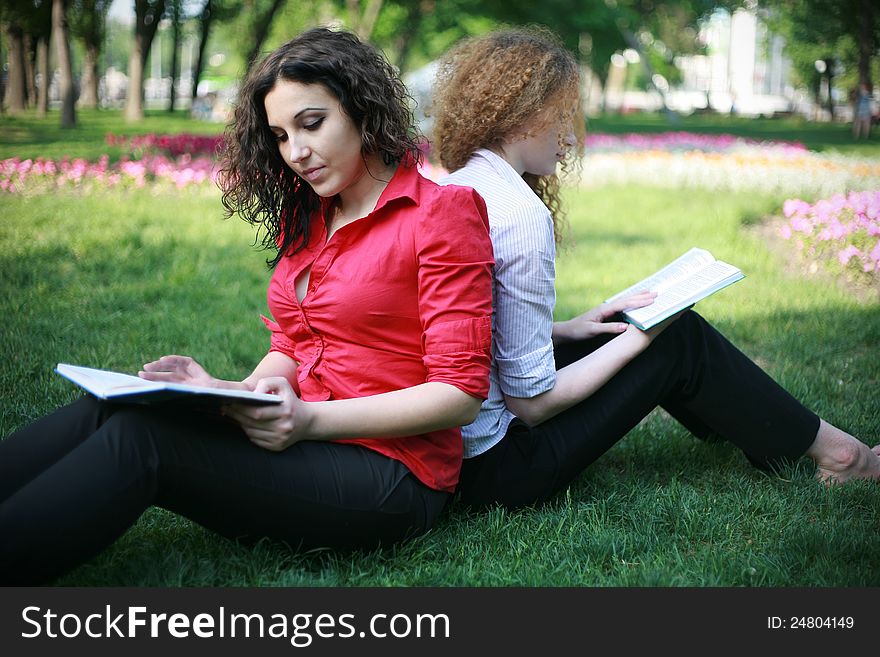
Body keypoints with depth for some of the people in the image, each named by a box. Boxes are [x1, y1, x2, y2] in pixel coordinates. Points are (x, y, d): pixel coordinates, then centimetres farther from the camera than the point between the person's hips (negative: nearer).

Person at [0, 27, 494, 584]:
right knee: (105, 409, -16)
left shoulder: (442, 213, -7)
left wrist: (309, 420, -22)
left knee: (141, 436, -26)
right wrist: (230, 393, -5)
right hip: (308, 441, 7)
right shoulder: (305, 218, 17)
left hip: (392, 475, -7)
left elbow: (461, 393, -12)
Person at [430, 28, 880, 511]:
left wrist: (566, 329, 12)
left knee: (630, 325, 21)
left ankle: (740, 425, 41)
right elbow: (531, 402, -20)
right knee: (679, 338, 6)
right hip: (497, 469, -8)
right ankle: (827, 448, 26)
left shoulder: (449, 189, 4)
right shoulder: (521, 213, -22)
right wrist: (635, 339, -8)